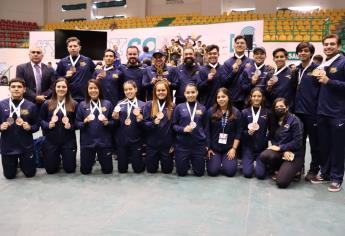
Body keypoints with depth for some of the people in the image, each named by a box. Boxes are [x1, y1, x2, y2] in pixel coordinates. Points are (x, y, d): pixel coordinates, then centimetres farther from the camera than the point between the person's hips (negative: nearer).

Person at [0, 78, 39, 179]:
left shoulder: (31, 106, -6)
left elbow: (36, 126, -1)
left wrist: (29, 127, -21)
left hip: (26, 146, 0)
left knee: (30, 173, 10)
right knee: (9, 175, 12)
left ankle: (22, 163, 42)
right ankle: (15, 163, 44)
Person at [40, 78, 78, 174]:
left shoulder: (74, 104, -3)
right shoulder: (47, 104, 0)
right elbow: (41, 120, 4)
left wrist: (70, 126, -20)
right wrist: (48, 125, -16)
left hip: (68, 141, -1)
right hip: (51, 141, 1)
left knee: (70, 169, 4)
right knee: (51, 170, 7)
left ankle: (64, 159, 38)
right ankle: (57, 159, 40)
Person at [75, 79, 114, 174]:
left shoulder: (107, 104, 1)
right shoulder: (82, 105, 2)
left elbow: (113, 122, 3)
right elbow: (77, 124, 1)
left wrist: (107, 122, -17)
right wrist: (85, 121, -18)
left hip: (104, 141, 0)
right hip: (87, 141, 0)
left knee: (107, 170, 8)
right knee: (85, 170, 9)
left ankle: (100, 158, 39)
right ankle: (92, 160, 40)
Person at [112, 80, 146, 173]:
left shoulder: (142, 105, -2)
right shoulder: (120, 104, 4)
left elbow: (144, 125, -5)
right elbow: (116, 124, 5)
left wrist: (139, 118, -24)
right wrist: (116, 118, -14)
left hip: (136, 140, -2)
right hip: (121, 140, 2)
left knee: (138, 169, 4)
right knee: (122, 169, 10)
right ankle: (128, 158, 39)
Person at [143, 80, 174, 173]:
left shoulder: (172, 106, -2)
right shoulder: (149, 105, -4)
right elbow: (144, 124, -6)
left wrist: (173, 144, 0)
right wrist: (154, 123, -26)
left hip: (167, 143, 0)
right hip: (152, 143, 0)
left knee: (167, 170, 9)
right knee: (151, 170, 11)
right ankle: (155, 161, 42)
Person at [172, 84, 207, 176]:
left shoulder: (202, 108, 4)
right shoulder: (179, 107, 0)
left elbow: (205, 127, 9)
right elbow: (174, 125, 2)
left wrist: (206, 144, 5)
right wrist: (183, 129, -16)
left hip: (199, 144, 1)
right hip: (182, 144, -1)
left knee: (199, 172, 8)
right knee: (181, 172, 6)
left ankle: (194, 162, 40)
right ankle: (186, 163, 39)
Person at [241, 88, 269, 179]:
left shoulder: (267, 112, 2)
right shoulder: (245, 112, 2)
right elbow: (241, 131, 1)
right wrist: (248, 132, -18)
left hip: (262, 147, 0)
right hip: (248, 147, 0)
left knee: (260, 174, -11)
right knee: (247, 173, -11)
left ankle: (258, 163, 23)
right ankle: (249, 163, 23)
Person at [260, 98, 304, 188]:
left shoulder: (294, 120, -10)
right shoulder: (273, 120, 8)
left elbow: (297, 142, -15)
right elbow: (272, 138, 4)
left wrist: (280, 148, -14)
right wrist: (284, 151, -13)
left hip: (294, 154, -5)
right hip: (280, 151, 5)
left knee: (281, 182, -22)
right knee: (264, 156, -29)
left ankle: (293, 170, 11)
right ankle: (278, 170, 2)